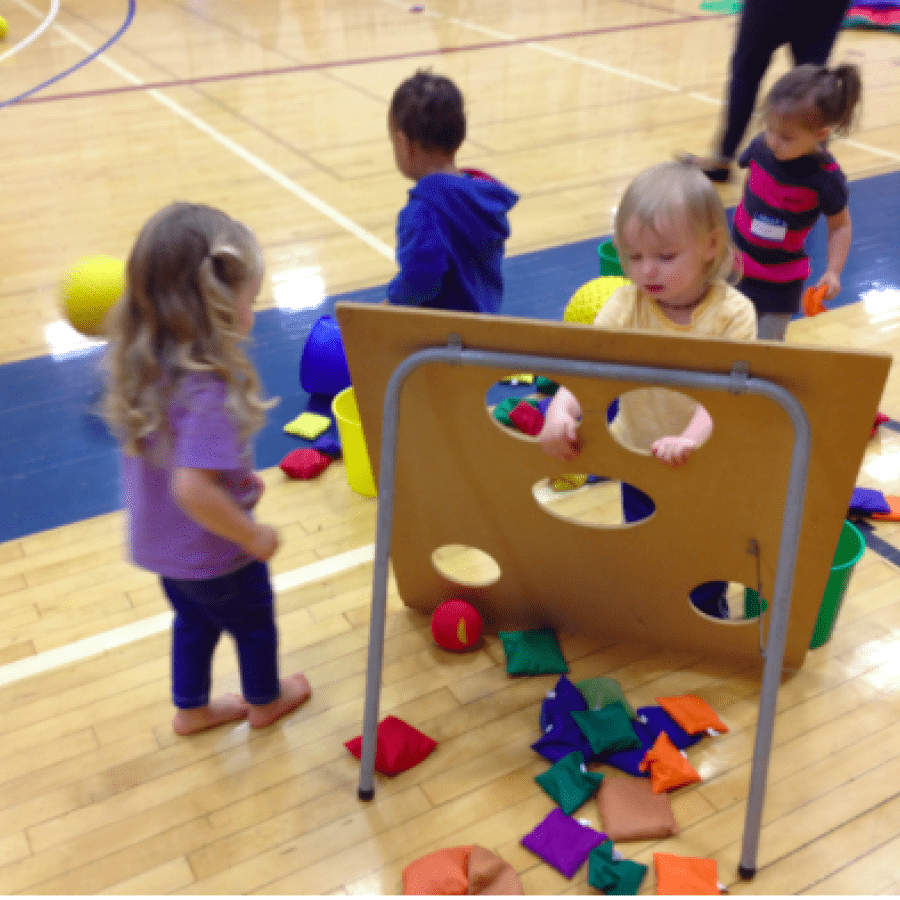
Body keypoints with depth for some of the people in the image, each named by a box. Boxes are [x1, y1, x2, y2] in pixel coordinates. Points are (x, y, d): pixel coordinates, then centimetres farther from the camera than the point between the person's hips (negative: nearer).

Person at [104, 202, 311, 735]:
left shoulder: (139, 364, -10)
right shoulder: (210, 390, -37)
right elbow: (193, 489, -41)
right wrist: (254, 536, -26)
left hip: (160, 544, 7)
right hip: (214, 553, -6)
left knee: (194, 621, 31)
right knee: (255, 623, 23)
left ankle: (192, 709, 51)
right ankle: (265, 701, 48)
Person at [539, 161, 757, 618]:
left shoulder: (732, 313, -20)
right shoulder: (627, 305, -15)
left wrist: (691, 438, -47)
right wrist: (561, 410, -46)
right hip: (640, 460, 2)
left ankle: (708, 615, 45)